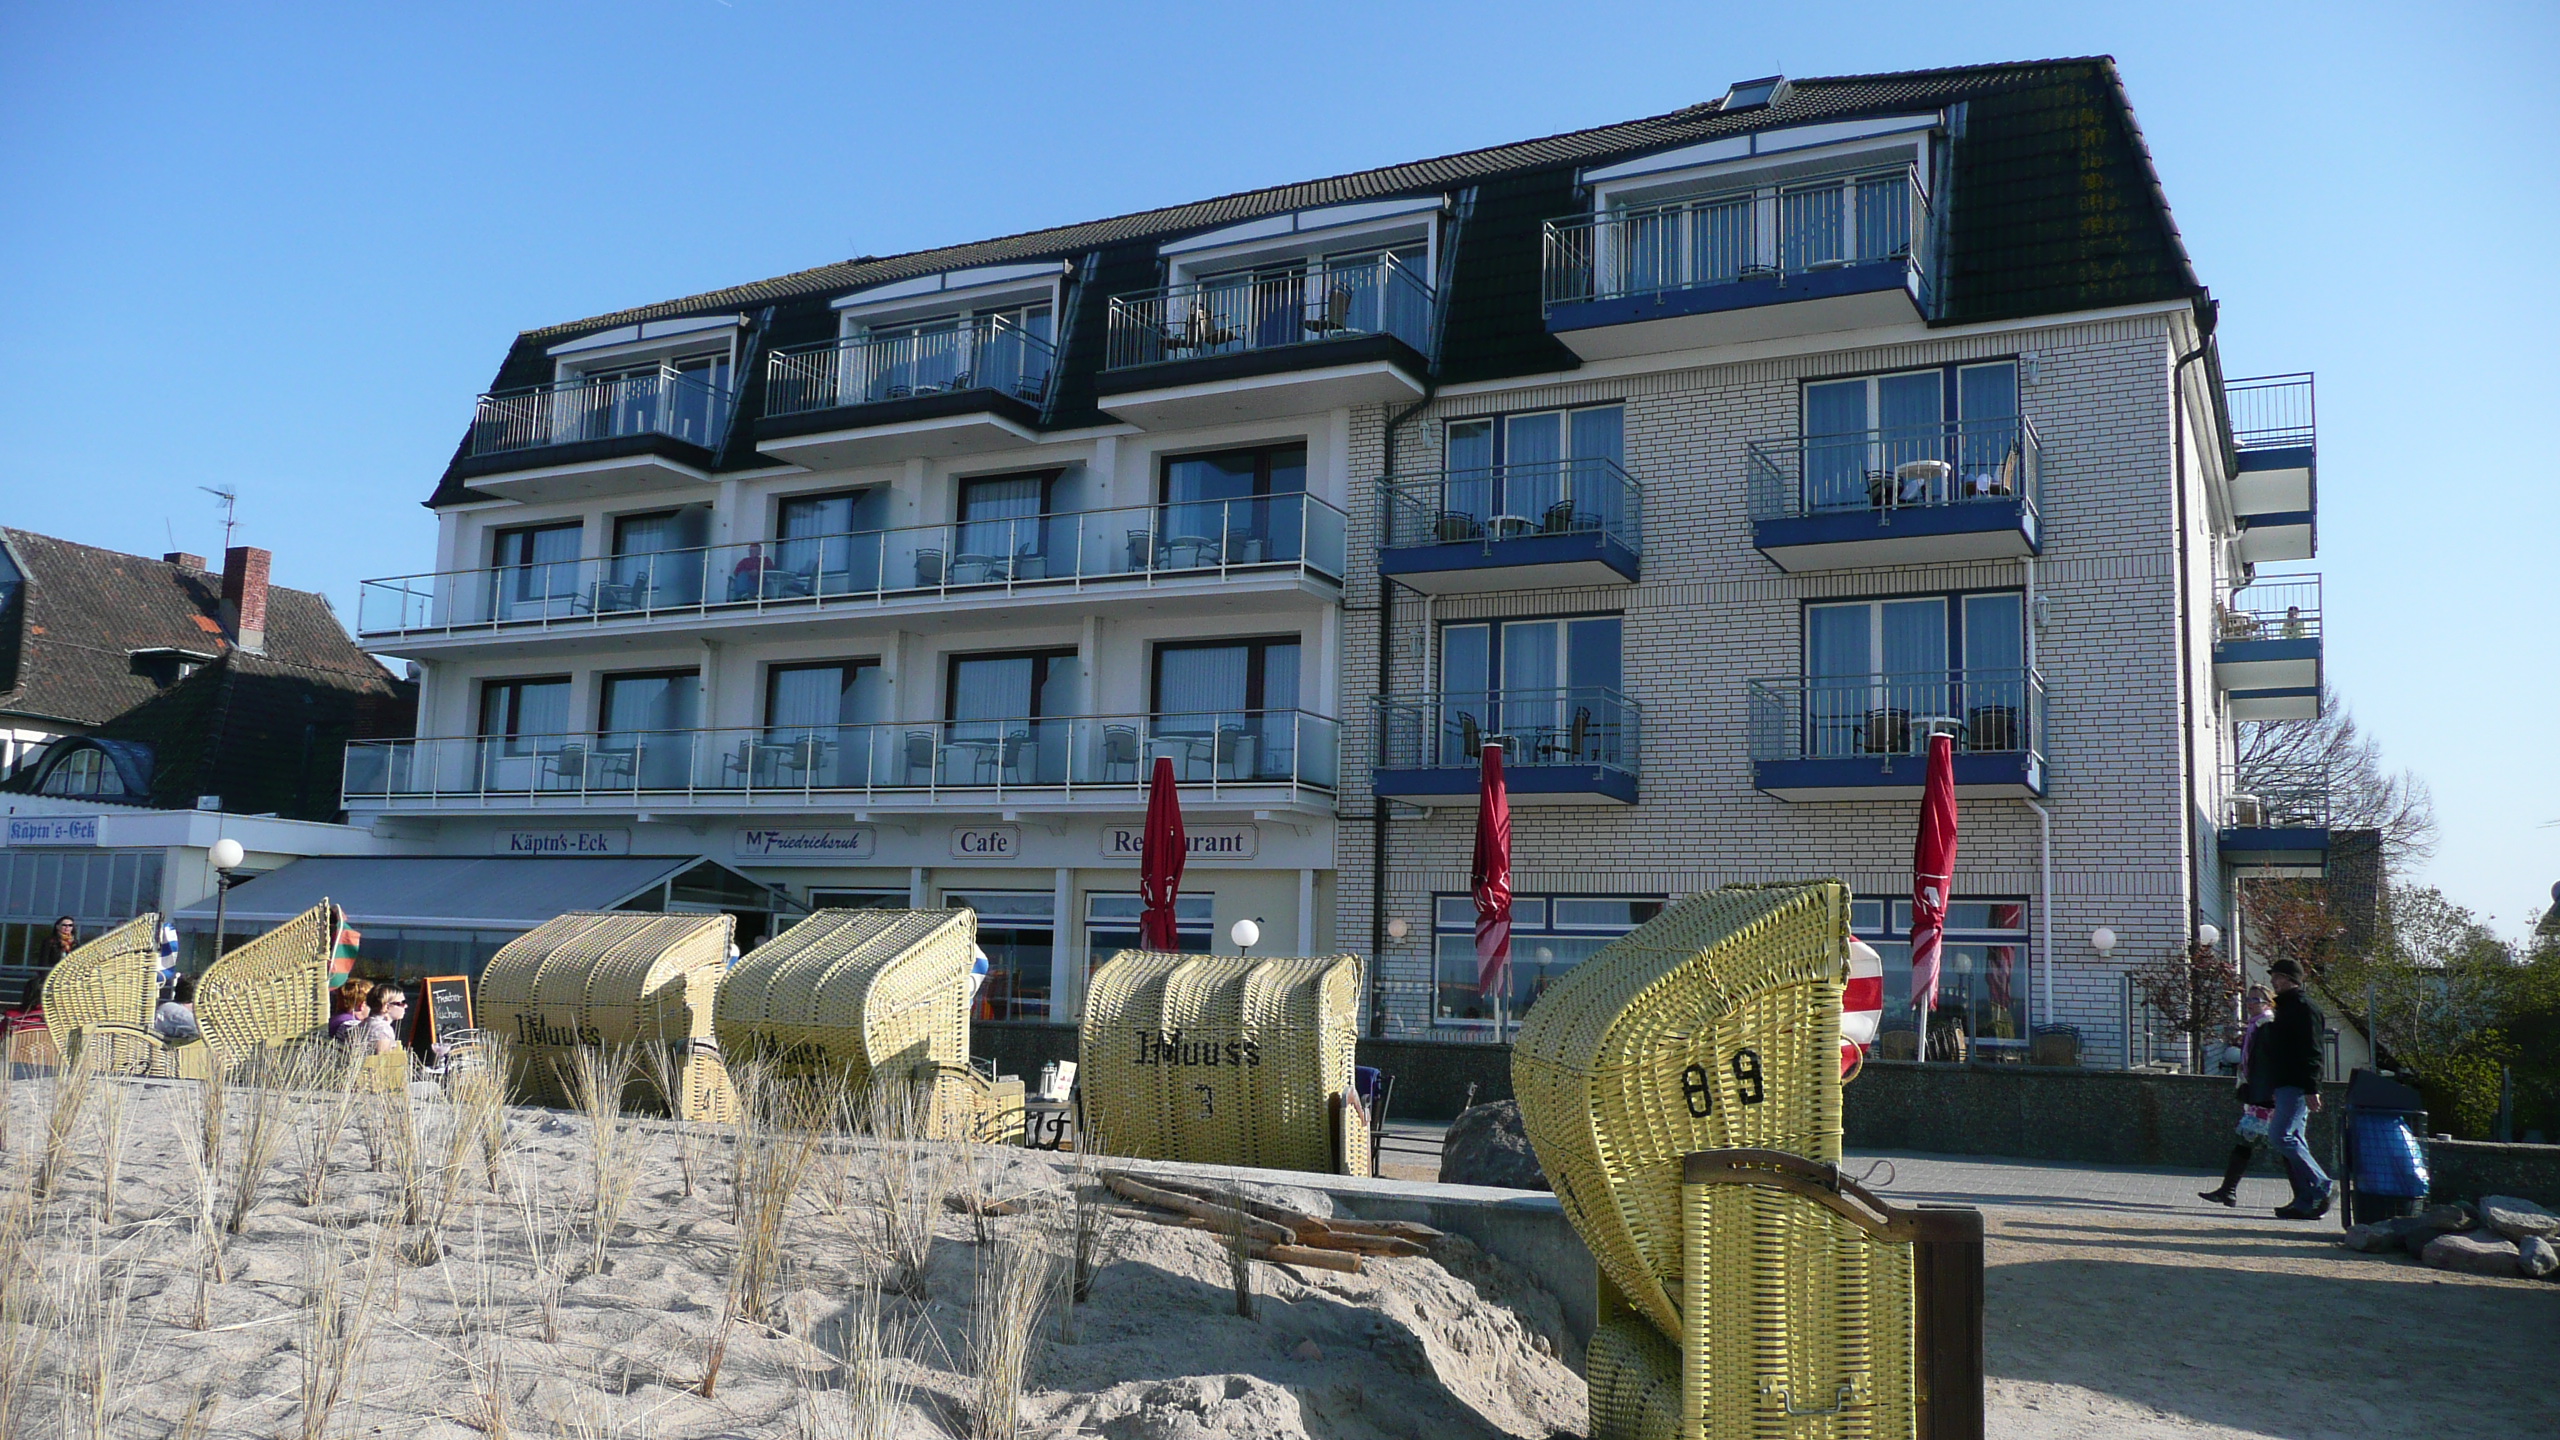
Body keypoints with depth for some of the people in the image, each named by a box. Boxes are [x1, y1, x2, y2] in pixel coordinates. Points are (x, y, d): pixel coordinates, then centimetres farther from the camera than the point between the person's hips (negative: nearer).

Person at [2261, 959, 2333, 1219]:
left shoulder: (2303, 1008, -8)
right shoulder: (2286, 1008, 23)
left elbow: (2311, 1052, -17)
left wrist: (2311, 1089, -23)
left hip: (2296, 1087, -10)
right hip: (2284, 1087, 10)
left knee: (2282, 1135, -18)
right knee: (2291, 1140, 6)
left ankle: (2321, 1188, -12)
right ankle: (2305, 1202, 6)